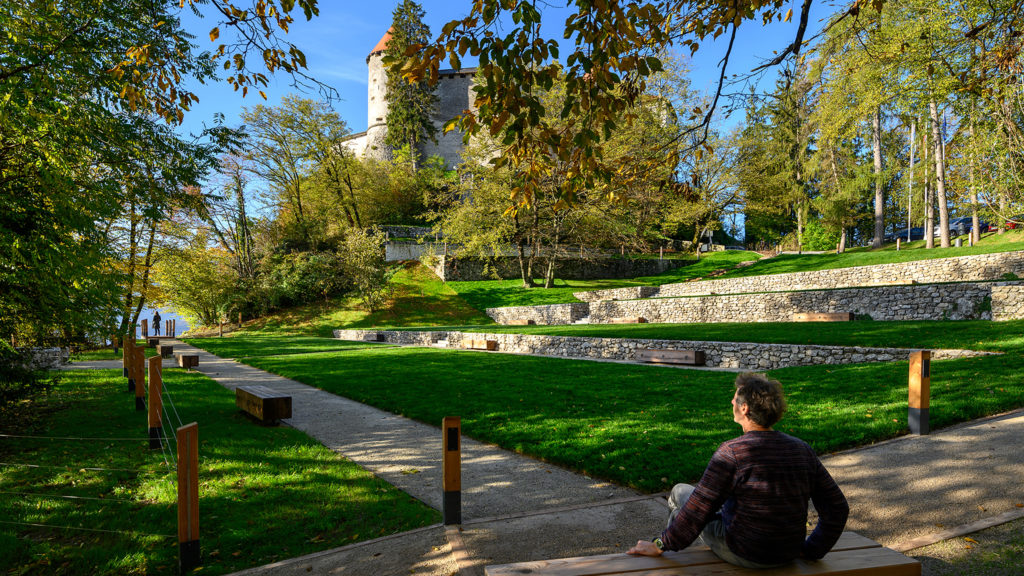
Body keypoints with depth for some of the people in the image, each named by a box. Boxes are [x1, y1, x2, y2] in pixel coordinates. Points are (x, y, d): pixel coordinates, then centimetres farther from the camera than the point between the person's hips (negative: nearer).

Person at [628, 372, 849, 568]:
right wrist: (811, 550, 10)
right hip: (787, 555, 6)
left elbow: (697, 510, -21)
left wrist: (660, 546, -9)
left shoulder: (732, 452, -24)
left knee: (680, 491, 16)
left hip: (743, 554, -6)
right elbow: (838, 508, -2)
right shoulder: (803, 450, -6)